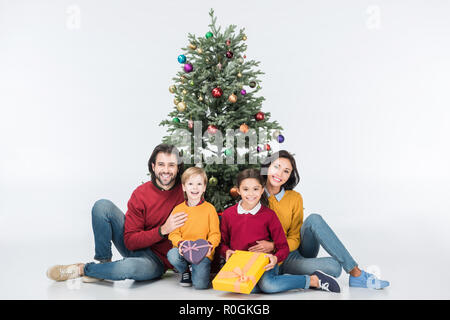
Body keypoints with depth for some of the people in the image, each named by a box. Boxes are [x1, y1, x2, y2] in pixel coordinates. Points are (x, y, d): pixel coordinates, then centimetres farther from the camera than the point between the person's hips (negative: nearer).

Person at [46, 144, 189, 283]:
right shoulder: (140, 194, -9)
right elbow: (130, 241, -12)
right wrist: (162, 230, -27)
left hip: (157, 261, -2)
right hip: (135, 247, 2)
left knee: (128, 267, -39)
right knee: (102, 205, -16)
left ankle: (82, 269, -8)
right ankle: (104, 263, -7)